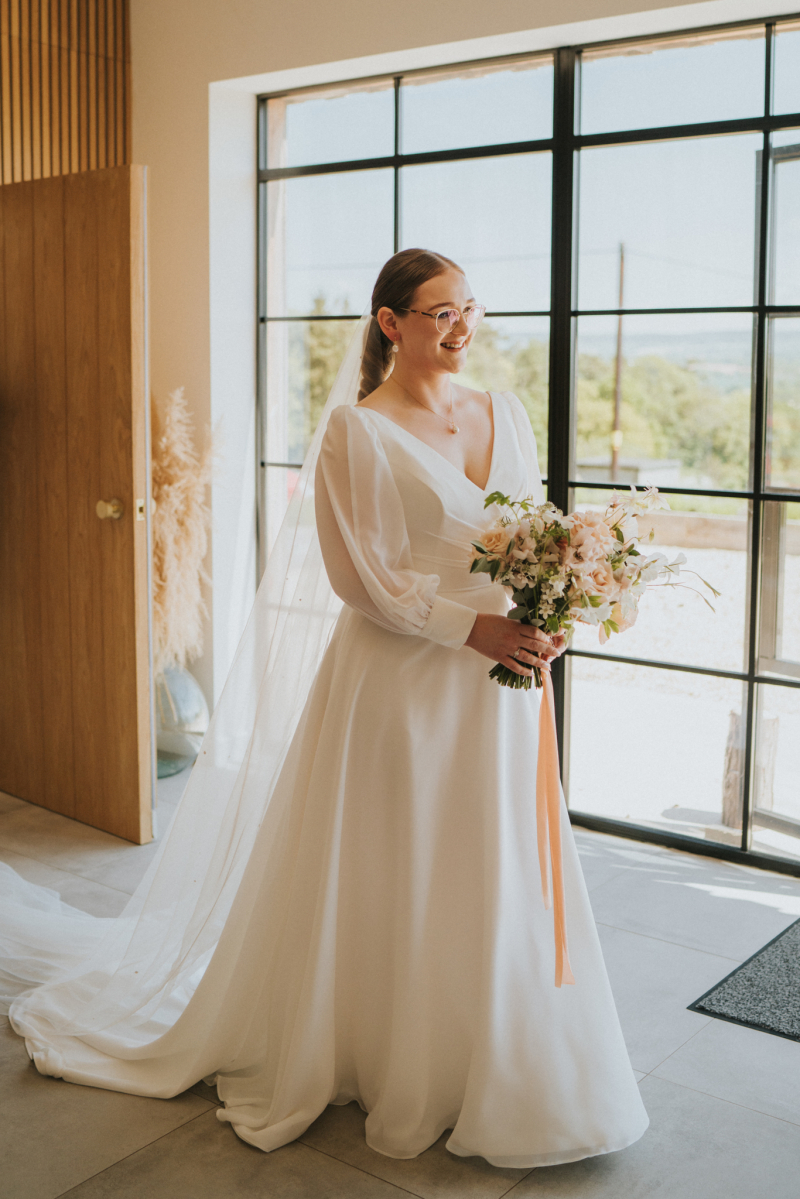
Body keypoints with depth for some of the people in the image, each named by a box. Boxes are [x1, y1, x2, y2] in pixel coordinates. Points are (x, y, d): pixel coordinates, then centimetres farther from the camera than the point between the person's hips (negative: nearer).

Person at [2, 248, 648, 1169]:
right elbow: (359, 575, -13)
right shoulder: (356, 428, -9)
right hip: (396, 680, -6)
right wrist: (471, 626, -20)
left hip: (495, 684, 6)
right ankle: (391, 1068, 29)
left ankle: (494, 1069, 34)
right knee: (388, 880, 7)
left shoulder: (505, 413, 9)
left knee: (495, 879, 14)